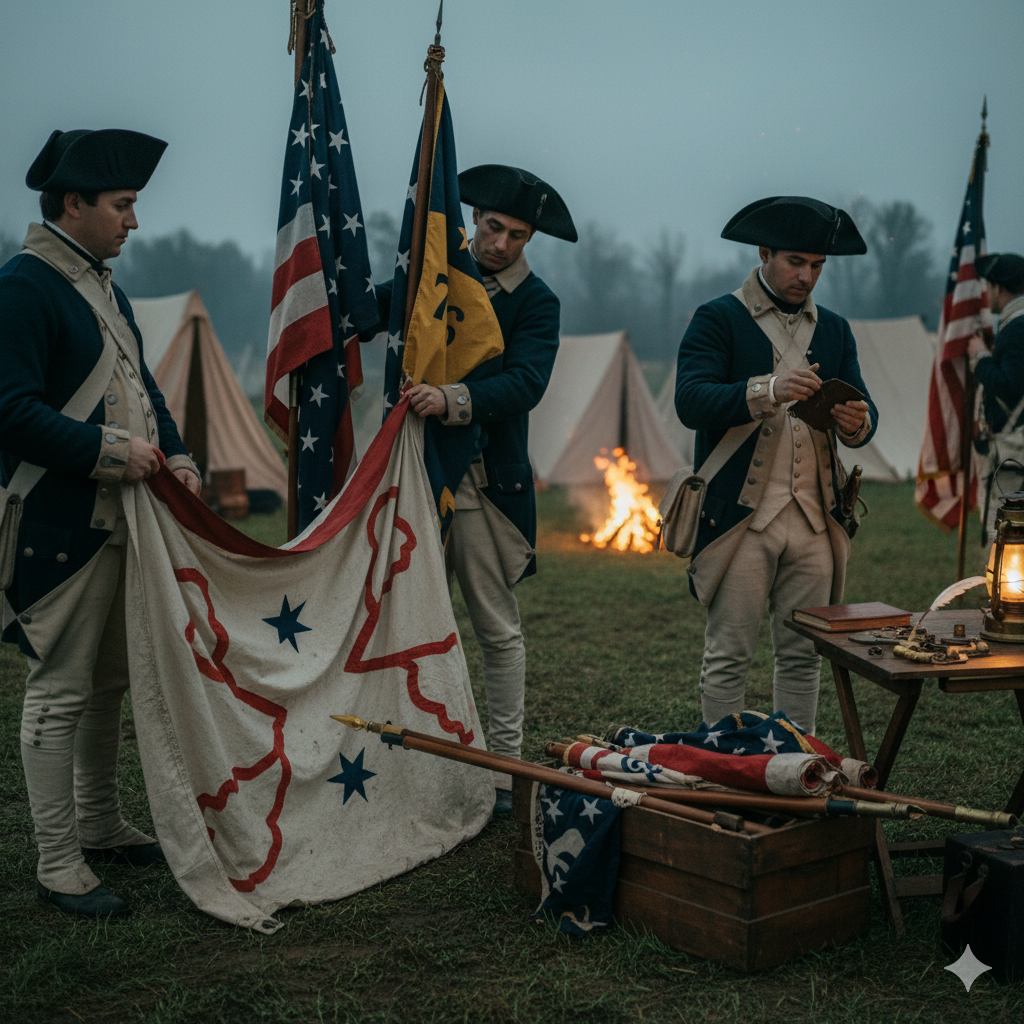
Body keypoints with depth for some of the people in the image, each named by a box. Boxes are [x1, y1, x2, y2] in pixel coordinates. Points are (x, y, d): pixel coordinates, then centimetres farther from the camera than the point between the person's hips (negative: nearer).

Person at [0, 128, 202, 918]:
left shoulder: (103, 283, 16)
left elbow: (140, 385, 21)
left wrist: (176, 456, 6)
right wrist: (112, 449, -19)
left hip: (122, 519, 9)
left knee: (110, 680, 17)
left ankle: (101, 827, 32)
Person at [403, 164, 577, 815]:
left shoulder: (537, 303, -1)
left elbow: (524, 384, -17)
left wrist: (454, 402, -31)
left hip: (487, 485, -3)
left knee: (498, 629, 3)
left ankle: (505, 769, 14)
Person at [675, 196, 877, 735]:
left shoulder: (834, 330, 17)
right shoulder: (717, 320, 1)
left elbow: (862, 410, 13)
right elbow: (690, 401, -14)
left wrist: (857, 422, -12)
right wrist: (767, 391, -29)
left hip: (815, 519, 5)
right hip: (739, 516, -4)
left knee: (803, 656, 10)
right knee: (727, 657, 0)